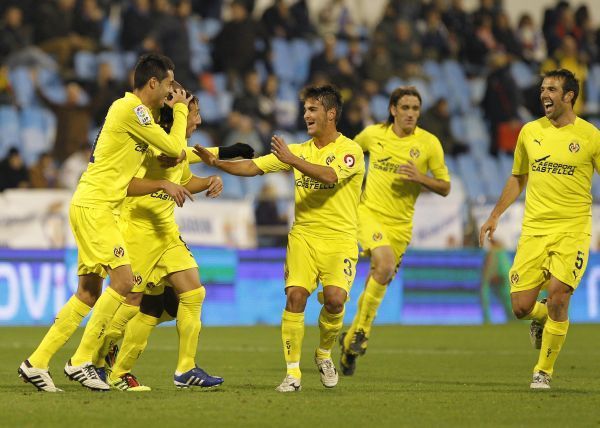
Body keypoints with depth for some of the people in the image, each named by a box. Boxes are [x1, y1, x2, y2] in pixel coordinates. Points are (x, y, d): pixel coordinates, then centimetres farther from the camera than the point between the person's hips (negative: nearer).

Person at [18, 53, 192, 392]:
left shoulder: (133, 110, 18)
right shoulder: (131, 109, -13)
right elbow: (174, 148, -10)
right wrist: (180, 109, 4)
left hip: (94, 208, 10)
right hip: (94, 206, -10)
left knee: (89, 292, 9)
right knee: (123, 280, -15)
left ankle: (36, 363, 12)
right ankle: (81, 361, -11)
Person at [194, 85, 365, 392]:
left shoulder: (349, 150, -4)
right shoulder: (299, 150, 12)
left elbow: (329, 175, -23)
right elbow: (255, 167, 8)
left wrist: (293, 160, -30)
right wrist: (217, 163, -5)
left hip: (339, 240, -3)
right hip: (303, 236, 3)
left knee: (334, 298, -21)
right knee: (295, 295, -15)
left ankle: (324, 354, 9)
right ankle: (293, 373, -9)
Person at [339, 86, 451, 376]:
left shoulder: (429, 143, -4)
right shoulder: (373, 134, -1)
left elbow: (445, 188, 0)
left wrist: (420, 178, -17)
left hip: (400, 223, 2)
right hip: (369, 211, -2)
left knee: (378, 285, 7)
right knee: (385, 265, -28)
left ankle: (351, 340, 27)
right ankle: (363, 328, -11)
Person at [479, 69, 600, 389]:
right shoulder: (529, 132, 8)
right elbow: (518, 178, 21)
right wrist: (495, 216, 17)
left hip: (572, 231, -3)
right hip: (533, 230, 3)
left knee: (557, 299, -17)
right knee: (521, 308, -4)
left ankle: (544, 371, 2)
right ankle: (541, 318, 34)